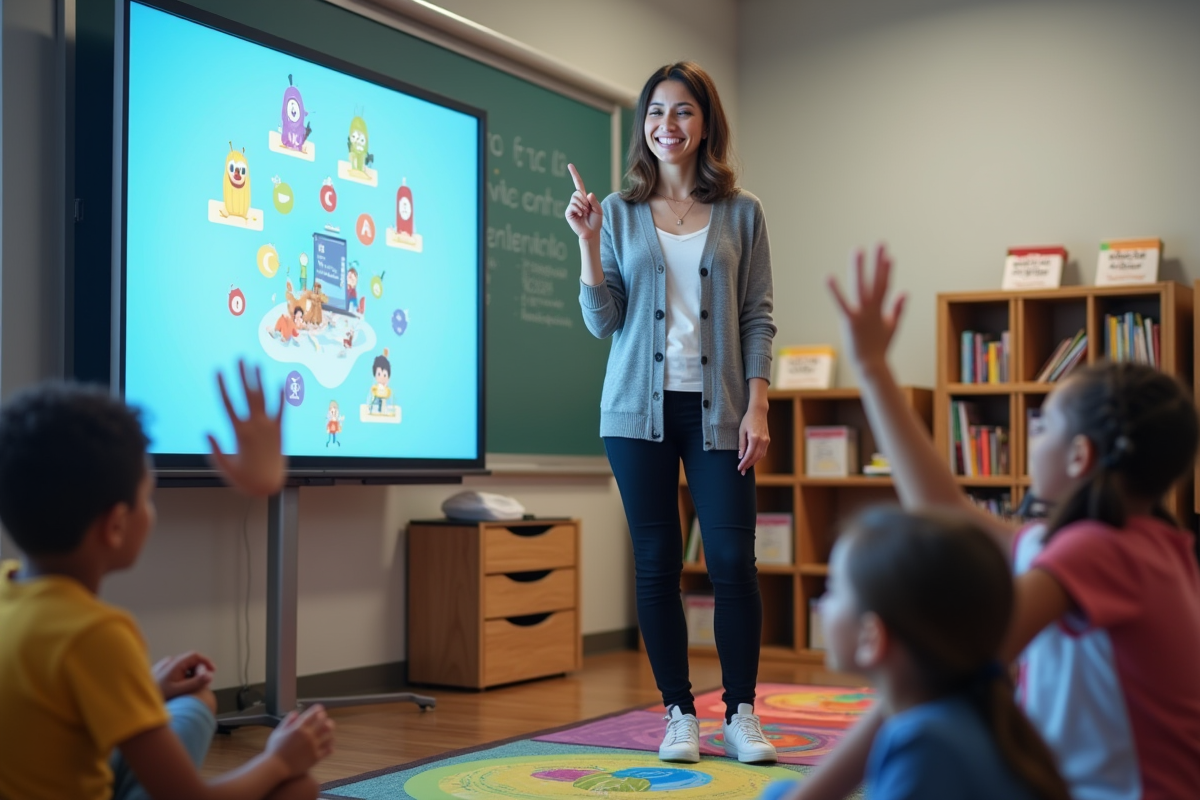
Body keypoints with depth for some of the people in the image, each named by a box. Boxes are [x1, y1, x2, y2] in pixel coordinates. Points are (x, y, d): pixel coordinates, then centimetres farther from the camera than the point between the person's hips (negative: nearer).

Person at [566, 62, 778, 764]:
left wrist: (757, 407, -6)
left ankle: (742, 714, 9)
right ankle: (680, 714, 14)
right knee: (658, 564, 4)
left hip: (716, 409, -1)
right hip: (640, 409, 1)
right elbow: (603, 322, 2)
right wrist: (588, 243, -10)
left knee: (733, 561, -4)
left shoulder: (741, 213, 5)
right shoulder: (619, 213, 7)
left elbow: (759, 318, 3)